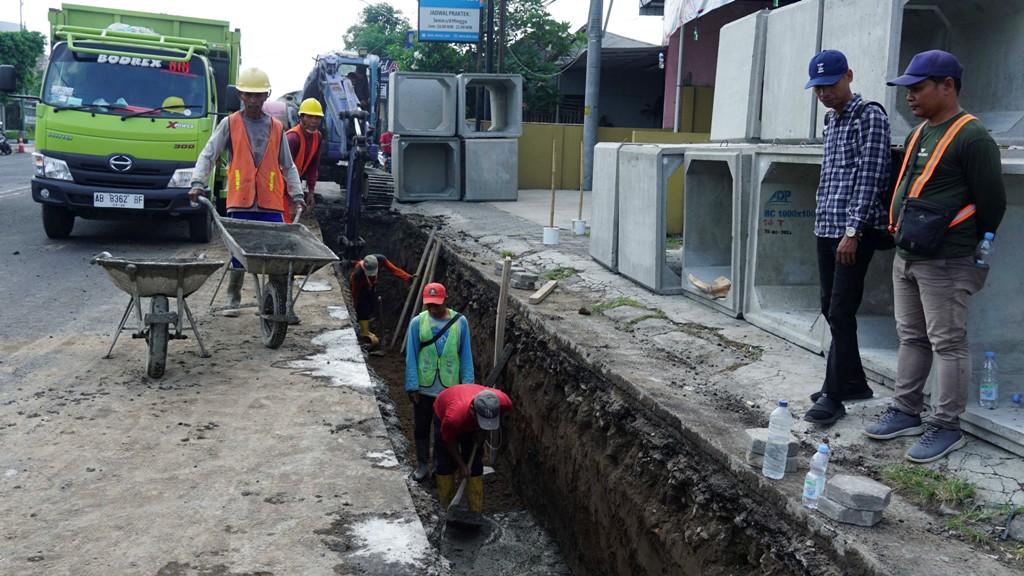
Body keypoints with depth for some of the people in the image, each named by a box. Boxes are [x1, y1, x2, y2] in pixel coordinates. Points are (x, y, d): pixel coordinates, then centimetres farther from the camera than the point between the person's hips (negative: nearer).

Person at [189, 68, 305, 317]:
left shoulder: (276, 128, 11)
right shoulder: (230, 124, 5)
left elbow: (288, 166, 15)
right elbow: (208, 155, 3)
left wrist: (297, 194, 6)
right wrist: (198, 183, -11)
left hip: (271, 204, 1)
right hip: (241, 202, -1)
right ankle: (233, 299, 18)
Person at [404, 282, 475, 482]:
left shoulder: (460, 322, -7)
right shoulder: (417, 322, -8)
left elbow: (466, 355, -1)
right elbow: (411, 357, -5)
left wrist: (467, 384, -4)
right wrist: (412, 386, -8)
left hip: (449, 388, 0)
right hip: (423, 388, 0)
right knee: (421, 428, 13)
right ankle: (422, 464, 31)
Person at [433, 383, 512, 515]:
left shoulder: (504, 402, -39)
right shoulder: (454, 417, -46)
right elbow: (449, 441, -23)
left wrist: (482, 431, -15)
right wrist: (461, 465, -13)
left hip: (472, 425, 3)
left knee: (475, 465, 0)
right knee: (446, 465, -3)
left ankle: (476, 512, 9)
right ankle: (446, 510, 12)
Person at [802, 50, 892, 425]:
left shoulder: (870, 116, -8)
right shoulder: (831, 119, 17)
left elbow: (870, 177, -15)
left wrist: (853, 231, -20)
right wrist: (825, 222, 18)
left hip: (855, 231, -9)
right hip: (827, 228, 9)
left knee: (840, 312, -8)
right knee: (830, 309, 12)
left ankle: (834, 395, -3)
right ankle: (854, 382, 24)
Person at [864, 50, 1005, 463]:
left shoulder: (971, 138, -13)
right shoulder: (918, 135, 15)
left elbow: (991, 203, -12)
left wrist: (972, 251, -3)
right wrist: (902, 238, 17)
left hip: (945, 263, -9)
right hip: (906, 258, 9)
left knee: (948, 344, 0)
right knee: (911, 339, 16)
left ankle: (946, 427, 8)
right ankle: (906, 412, 27)